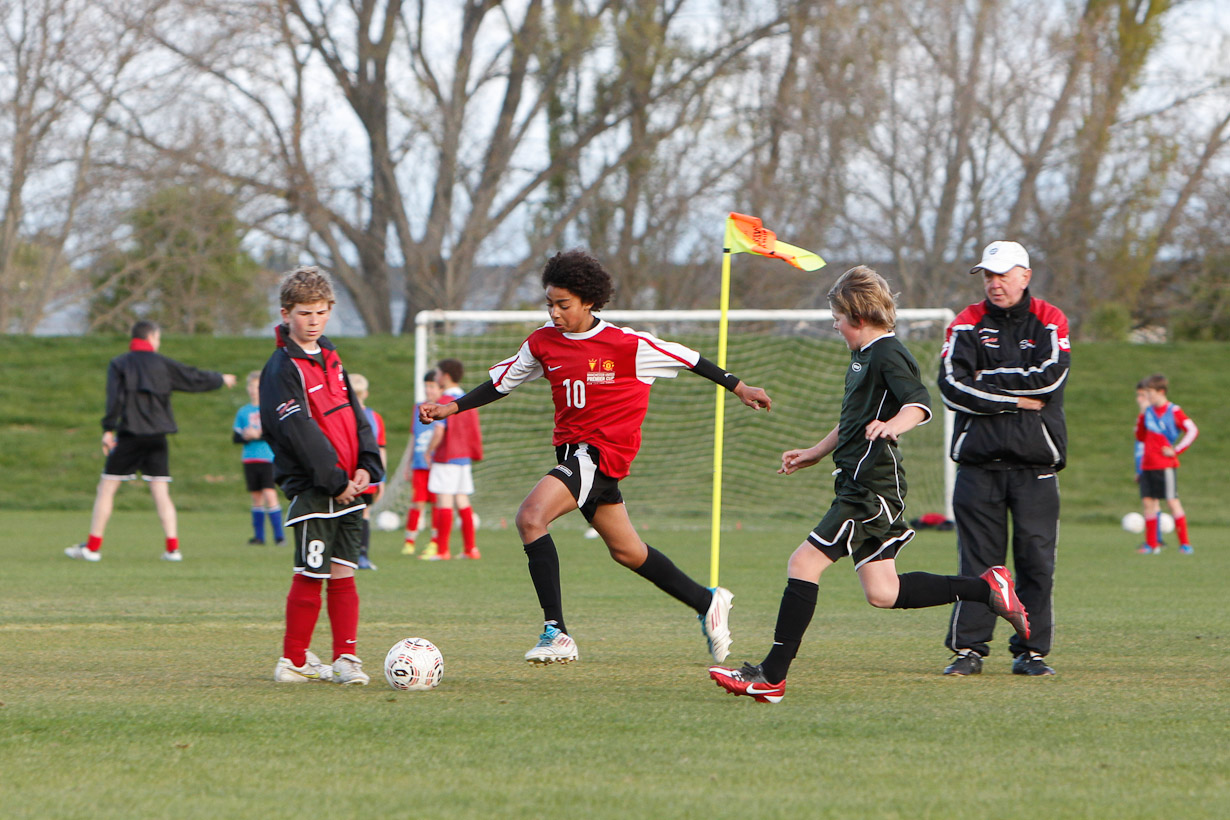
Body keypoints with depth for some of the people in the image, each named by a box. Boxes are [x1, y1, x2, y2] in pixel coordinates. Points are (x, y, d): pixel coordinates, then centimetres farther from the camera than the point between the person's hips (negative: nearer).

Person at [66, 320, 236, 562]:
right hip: (157, 436, 2)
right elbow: (195, 378, 15)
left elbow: (114, 397, -9)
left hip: (129, 435, -2)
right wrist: (221, 379, 32)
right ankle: (173, 547, -5)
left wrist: (108, 429, -11)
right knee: (161, 493, 4)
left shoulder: (119, 364, 3)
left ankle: (92, 547, 0)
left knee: (106, 488, 3)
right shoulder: (162, 363, 8)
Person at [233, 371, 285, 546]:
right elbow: (235, 437, 9)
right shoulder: (243, 412, 11)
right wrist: (246, 436, -11)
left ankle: (279, 535, -7)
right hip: (249, 459, 4)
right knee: (256, 497, 7)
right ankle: (258, 535, 12)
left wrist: (259, 435, -18)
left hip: (269, 459, -4)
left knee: (270, 495, -12)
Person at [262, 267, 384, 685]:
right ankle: (294, 661, 6)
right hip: (311, 489, -7)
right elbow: (300, 433, -16)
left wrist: (366, 466, 0)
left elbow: (354, 415, 15)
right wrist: (336, 481, -17)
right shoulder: (282, 368, -10)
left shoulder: (329, 357, 14)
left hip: (348, 488, 7)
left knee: (343, 574, 5)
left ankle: (345, 658, 6)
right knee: (311, 575, -4)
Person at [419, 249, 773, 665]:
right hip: (572, 450, 7)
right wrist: (452, 407, 6)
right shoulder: (542, 342, 3)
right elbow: (502, 382, 16)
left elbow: (688, 359, 0)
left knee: (531, 517, -26)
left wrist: (739, 388, 9)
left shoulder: (625, 345, -12)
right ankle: (707, 603, 36)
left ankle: (555, 632, -28)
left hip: (605, 451, -7)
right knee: (626, 550, 16)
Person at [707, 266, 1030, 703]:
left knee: (804, 564, -12)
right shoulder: (865, 356, 20)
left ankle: (772, 675, -12)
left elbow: (921, 403, -28)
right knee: (882, 593, 7)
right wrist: (814, 453, 41)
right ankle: (986, 588, 13)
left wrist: (893, 425, -47)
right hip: (860, 485, 10)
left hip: (872, 490, -10)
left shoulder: (888, 355, -12)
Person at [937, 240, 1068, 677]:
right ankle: (968, 648, 3)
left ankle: (1032, 650, 6)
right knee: (977, 559, -2)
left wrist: (988, 381, -6)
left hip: (1035, 464, 0)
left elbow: (1050, 377, -11)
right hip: (979, 461, 0)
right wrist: (1017, 399, -11)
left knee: (1036, 559, -1)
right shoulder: (967, 324, 7)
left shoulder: (1049, 322, 7)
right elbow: (952, 387, -8)